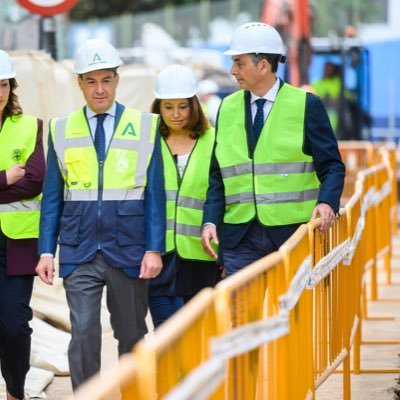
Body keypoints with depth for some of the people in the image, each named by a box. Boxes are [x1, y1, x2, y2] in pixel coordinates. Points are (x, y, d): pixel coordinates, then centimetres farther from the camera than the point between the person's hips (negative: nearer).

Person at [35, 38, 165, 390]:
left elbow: (155, 194, 1)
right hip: (79, 253, 0)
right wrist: (46, 251, 0)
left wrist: (155, 249, -6)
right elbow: (52, 198, 7)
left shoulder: (144, 127, 2)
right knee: (83, 334, -8)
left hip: (128, 252, 0)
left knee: (132, 335, 9)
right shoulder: (62, 130, 6)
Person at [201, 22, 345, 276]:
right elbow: (219, 175, 12)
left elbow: (332, 166, -2)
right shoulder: (227, 108, 11)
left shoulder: (306, 105, -1)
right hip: (240, 236, 3)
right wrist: (210, 221, -2)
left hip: (292, 233, -3)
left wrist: (327, 203, -21)